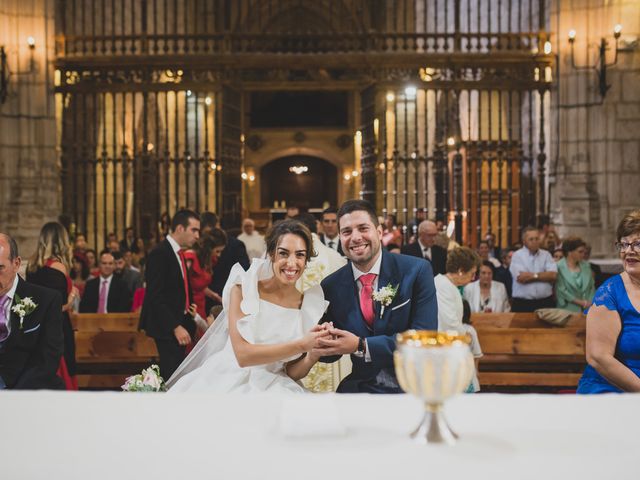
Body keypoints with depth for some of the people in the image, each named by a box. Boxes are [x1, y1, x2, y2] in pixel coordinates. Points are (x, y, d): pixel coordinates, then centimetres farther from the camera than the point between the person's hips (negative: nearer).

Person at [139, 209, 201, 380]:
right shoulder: (159, 254, -13)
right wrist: (176, 327, -22)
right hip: (167, 327, -9)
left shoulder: (177, 253, 15)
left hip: (178, 324, 9)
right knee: (173, 374, -11)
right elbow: (156, 297, -19)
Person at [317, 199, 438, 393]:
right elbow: (332, 352, 8)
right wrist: (322, 342, -17)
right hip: (363, 387, 2)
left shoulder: (417, 270, -7)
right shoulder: (331, 286, 2)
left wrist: (361, 346, -22)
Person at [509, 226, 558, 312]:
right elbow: (520, 278, -14)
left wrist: (534, 275, -9)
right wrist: (544, 275, -4)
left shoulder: (546, 255, 10)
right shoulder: (517, 255, 0)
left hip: (546, 303, 3)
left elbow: (553, 275, -4)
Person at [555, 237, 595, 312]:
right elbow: (562, 291, -10)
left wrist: (590, 303, -5)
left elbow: (592, 287, 11)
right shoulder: (559, 267, -7)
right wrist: (581, 302, -7)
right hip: (568, 310, -4)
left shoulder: (586, 265, 11)